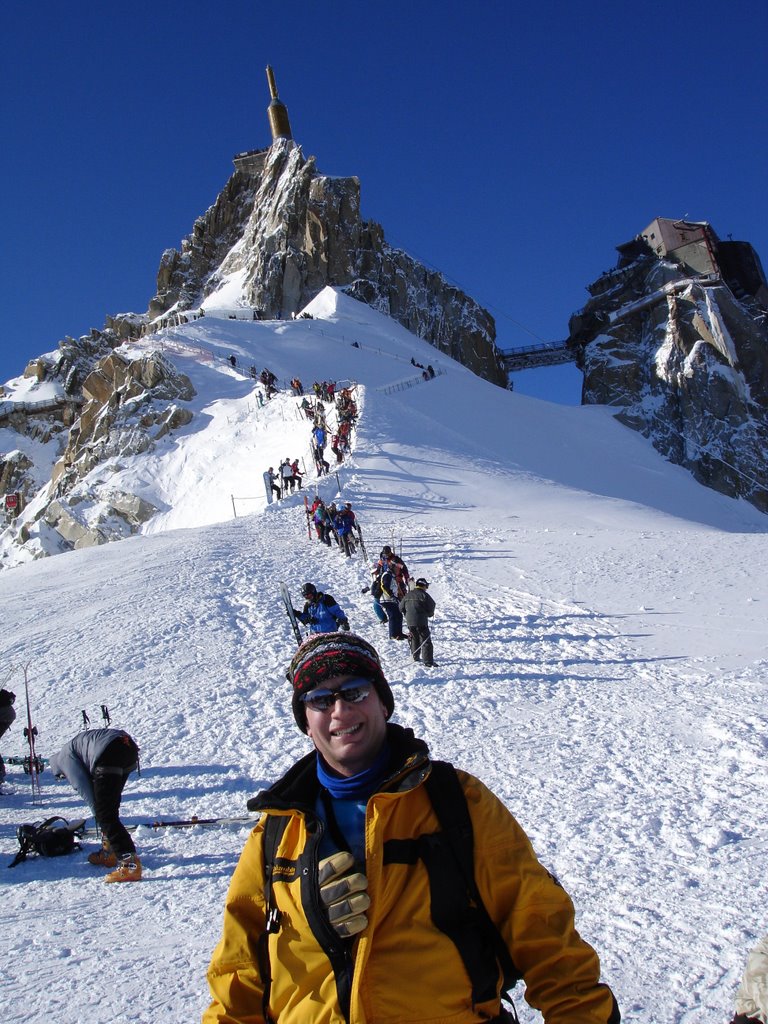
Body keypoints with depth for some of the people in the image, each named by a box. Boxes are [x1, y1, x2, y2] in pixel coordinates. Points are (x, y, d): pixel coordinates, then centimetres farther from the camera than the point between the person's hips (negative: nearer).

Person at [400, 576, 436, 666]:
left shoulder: (408, 595, 9)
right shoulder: (424, 595, -8)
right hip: (421, 622, -6)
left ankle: (415, 657, 33)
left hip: (410, 622, 6)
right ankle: (428, 661, -9)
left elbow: (401, 607, 14)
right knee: (426, 641, -3)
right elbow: (431, 607, -9)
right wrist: (429, 614, 12)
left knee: (414, 639, 24)